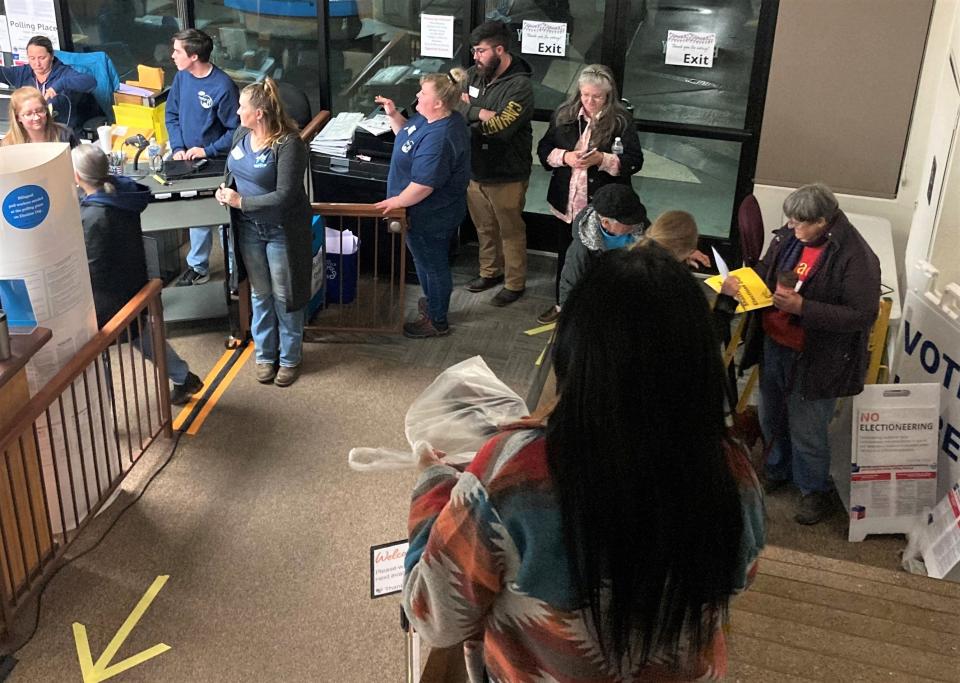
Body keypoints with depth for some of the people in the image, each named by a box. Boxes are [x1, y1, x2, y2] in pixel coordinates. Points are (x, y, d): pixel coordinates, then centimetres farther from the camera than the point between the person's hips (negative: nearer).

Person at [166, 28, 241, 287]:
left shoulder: (222, 86, -22)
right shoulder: (181, 77, -2)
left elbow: (235, 130, -17)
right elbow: (171, 115, 8)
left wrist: (208, 151, -21)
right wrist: (178, 148, -6)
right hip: (190, 160, 6)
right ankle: (197, 267, 32)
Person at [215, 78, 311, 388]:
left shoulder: (288, 144, -23)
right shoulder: (242, 134, 0)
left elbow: (285, 196, -26)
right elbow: (233, 170, 16)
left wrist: (240, 202, -22)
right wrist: (226, 189, -6)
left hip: (282, 230, -6)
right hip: (249, 228, 6)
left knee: (284, 296, 8)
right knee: (260, 294, 17)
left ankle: (290, 358, 27)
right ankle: (265, 354, 33)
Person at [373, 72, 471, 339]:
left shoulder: (438, 139, -34)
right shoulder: (431, 118, -1)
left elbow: (423, 185, -32)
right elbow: (407, 135, 17)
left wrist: (396, 202, -18)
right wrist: (393, 115, 1)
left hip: (430, 217, -10)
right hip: (431, 212, 10)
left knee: (432, 265, 8)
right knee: (429, 262, 26)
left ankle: (437, 321, 26)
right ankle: (435, 302, 47)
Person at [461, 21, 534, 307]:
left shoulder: (519, 86, -20)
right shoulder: (474, 74, 1)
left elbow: (501, 127, -29)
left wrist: (470, 110, -16)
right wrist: (485, 114, -14)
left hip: (506, 175, -6)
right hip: (475, 168, 6)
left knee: (511, 231, 9)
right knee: (484, 227, 21)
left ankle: (515, 284, 24)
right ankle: (490, 272, 40)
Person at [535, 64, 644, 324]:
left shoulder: (621, 120, -9)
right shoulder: (564, 114, 1)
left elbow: (635, 161, -12)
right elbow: (543, 148, 5)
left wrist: (603, 159, -27)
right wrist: (564, 157, -15)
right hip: (566, 201, 4)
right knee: (565, 254, 18)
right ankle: (562, 303, 37)